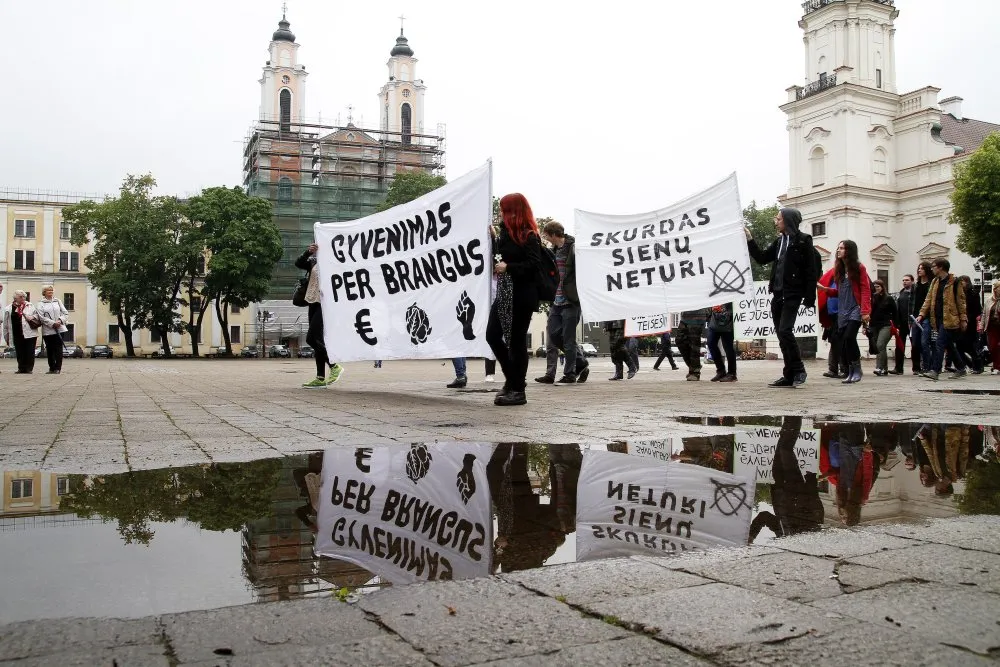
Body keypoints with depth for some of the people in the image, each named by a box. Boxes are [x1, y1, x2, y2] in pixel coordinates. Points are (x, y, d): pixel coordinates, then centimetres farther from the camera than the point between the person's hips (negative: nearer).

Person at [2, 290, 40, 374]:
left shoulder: (30, 306, 6)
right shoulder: (9, 309, 7)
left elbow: (37, 315, 13)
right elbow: (6, 324, 10)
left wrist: (32, 318, -9)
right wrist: (6, 336, 9)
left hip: (29, 333, -1)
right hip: (16, 335, 1)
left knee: (30, 352, -1)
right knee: (20, 353, 5)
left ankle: (29, 368, 6)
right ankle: (21, 369, 14)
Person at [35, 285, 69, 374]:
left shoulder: (57, 301, 13)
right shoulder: (40, 304, 5)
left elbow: (65, 313, 10)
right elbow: (41, 317, -5)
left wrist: (60, 320, -9)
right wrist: (53, 323, -15)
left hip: (59, 329, 1)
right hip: (48, 330, -1)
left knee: (58, 349, -6)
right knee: (50, 350, 4)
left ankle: (58, 368, -5)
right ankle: (52, 368, 12)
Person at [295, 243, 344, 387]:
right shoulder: (314, 262, 11)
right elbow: (298, 263, -2)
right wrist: (308, 252, -16)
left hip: (325, 304, -7)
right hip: (314, 303, 7)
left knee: (311, 338, -14)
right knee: (317, 340, 7)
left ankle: (334, 366, -2)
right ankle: (320, 378, 10)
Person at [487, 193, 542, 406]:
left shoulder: (529, 236, -10)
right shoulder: (507, 232, 14)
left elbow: (534, 266, -18)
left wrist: (508, 267, -21)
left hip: (522, 295, -8)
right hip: (504, 293, 8)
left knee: (516, 340, -2)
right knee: (492, 335, 6)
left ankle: (518, 390, 9)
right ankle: (512, 379, 21)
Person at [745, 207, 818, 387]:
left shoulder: (803, 240, -5)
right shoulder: (779, 241, 16)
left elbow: (812, 270, -10)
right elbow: (762, 258, 21)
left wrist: (810, 297, -15)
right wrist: (750, 240, 12)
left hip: (792, 294, -8)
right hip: (778, 294, 8)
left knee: (785, 331, -18)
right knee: (781, 334, 7)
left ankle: (798, 370, -4)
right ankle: (789, 375, 12)